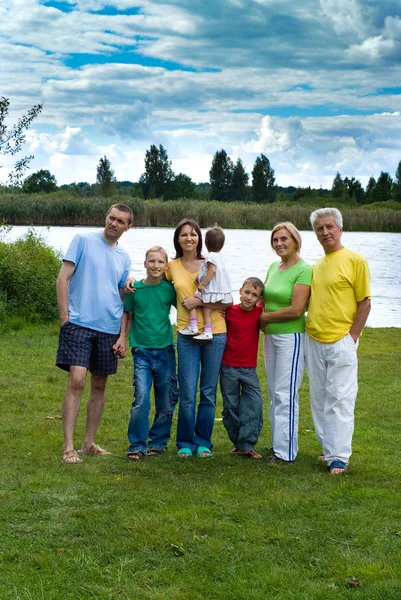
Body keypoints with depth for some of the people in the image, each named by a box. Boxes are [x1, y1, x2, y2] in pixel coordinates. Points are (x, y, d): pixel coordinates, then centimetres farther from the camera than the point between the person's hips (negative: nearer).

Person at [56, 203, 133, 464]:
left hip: (108, 329, 5)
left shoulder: (124, 257, 12)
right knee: (76, 381, -14)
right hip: (79, 324, -5)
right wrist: (65, 317, -10)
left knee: (100, 386, 10)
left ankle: (89, 443, 22)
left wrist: (123, 336, 10)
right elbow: (63, 278, -5)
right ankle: (69, 448, -11)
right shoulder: (83, 240, -2)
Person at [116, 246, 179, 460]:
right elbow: (127, 314, 11)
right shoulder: (135, 288, 2)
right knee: (141, 398, -12)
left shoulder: (170, 289, 2)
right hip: (142, 351, -1)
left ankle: (158, 441, 24)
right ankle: (137, 445, -1)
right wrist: (122, 337, 1)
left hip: (165, 350, 1)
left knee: (166, 402, 7)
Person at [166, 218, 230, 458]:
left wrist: (200, 301, -15)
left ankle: (203, 441, 20)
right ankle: (186, 442, 15)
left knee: (209, 392, 7)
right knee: (188, 394, -1)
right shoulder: (172, 267, 5)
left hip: (215, 333, -1)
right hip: (187, 335, 1)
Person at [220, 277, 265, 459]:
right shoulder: (230, 311, -6)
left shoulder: (259, 312, -4)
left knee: (255, 405, -7)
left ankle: (246, 445, -1)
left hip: (249, 369, 1)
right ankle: (238, 442, 23)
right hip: (229, 367, -1)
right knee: (231, 407, 8)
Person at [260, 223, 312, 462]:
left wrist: (265, 317, -9)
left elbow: (296, 310, -20)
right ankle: (278, 445, 21)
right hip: (270, 336, 8)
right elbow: (265, 300, 18)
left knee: (286, 395, -6)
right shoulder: (273, 267, 11)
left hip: (291, 337, -8)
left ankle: (286, 451, 0)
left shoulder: (304, 270, -13)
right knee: (274, 395, 12)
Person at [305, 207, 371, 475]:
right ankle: (329, 449, 21)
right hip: (313, 342, 6)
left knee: (340, 400, -5)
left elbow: (365, 303, -6)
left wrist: (352, 337, -10)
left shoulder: (355, 260, -5)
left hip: (341, 342, -6)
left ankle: (339, 457, 0)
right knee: (319, 399, 10)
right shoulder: (316, 265, 13)